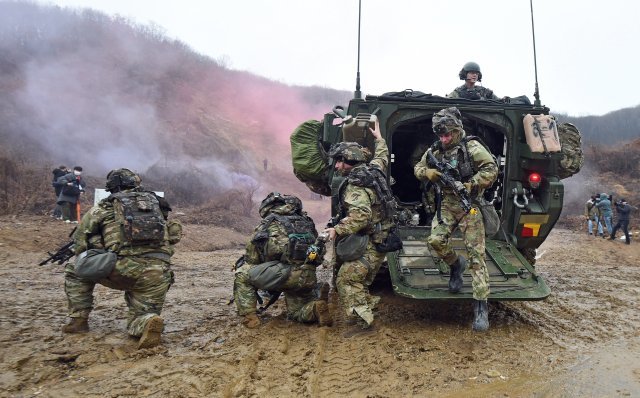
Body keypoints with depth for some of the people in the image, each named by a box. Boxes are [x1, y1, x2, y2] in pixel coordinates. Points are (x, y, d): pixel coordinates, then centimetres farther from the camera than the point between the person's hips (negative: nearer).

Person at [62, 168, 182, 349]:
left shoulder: (105, 206, 13)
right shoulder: (155, 202, 22)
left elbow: (80, 243, 13)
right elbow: (176, 234, 25)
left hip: (123, 269, -2)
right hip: (158, 275, 2)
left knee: (75, 271, 25)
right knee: (139, 320, 18)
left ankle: (78, 319, 18)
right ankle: (148, 322, -16)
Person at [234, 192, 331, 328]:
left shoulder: (268, 223, 12)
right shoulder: (306, 221, 25)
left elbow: (251, 257, 16)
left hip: (287, 272, -5)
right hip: (309, 278, 6)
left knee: (242, 274, 13)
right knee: (297, 313, 27)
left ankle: (250, 317, 2)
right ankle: (316, 307, -3)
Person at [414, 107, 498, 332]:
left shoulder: (471, 147, -6)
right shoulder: (435, 150, 10)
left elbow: (491, 169, -14)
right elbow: (418, 169, 18)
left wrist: (470, 186, -24)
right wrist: (428, 173, -5)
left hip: (470, 205, -4)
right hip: (447, 205, 4)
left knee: (476, 254, -7)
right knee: (436, 240, -18)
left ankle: (481, 306, -5)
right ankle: (456, 264, 16)